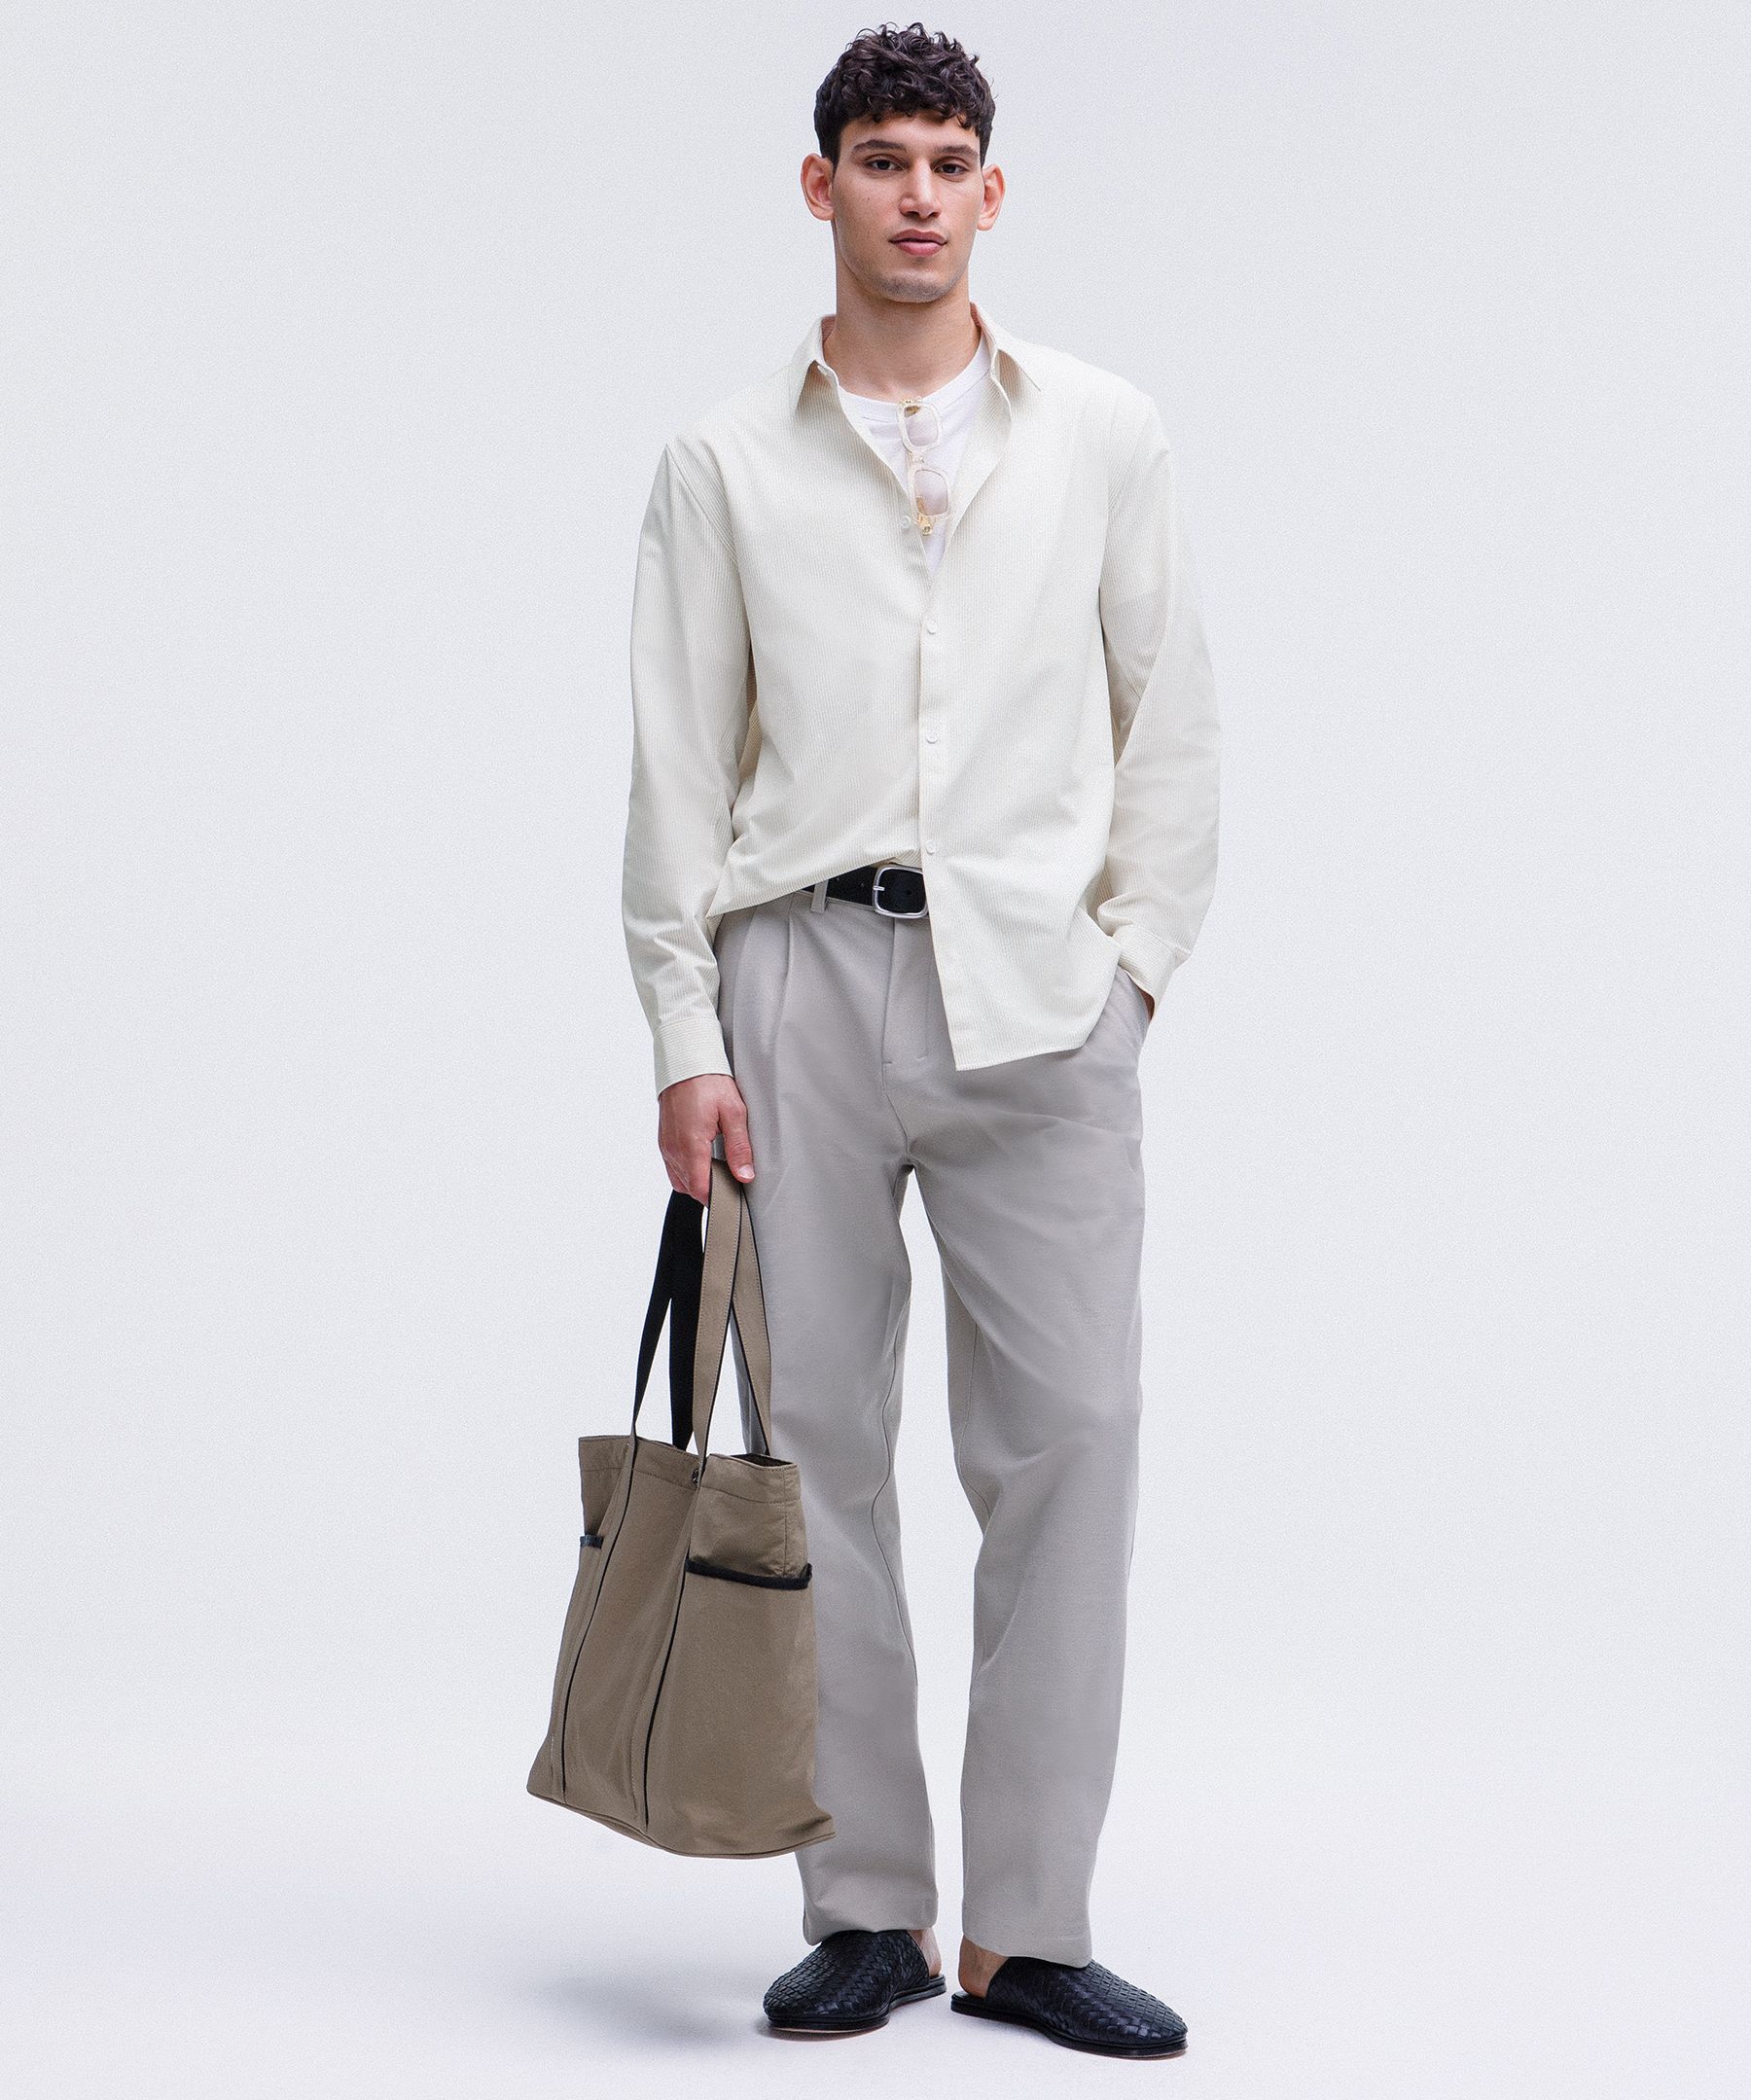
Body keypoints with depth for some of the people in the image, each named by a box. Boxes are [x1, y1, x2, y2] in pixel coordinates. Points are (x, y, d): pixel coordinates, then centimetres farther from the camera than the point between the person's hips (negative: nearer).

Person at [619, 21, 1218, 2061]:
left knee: (1066, 1439, -3)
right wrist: (685, 1038, -1)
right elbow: (676, 764, 5)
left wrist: (1132, 962, 2)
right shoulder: (726, 459, 8)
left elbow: (1171, 721, 11)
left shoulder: (1103, 433, 9)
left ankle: (1027, 1925, 5)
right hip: (802, 982, 0)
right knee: (816, 1442, 1)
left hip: (1039, 993, 0)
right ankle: (865, 1910, 12)